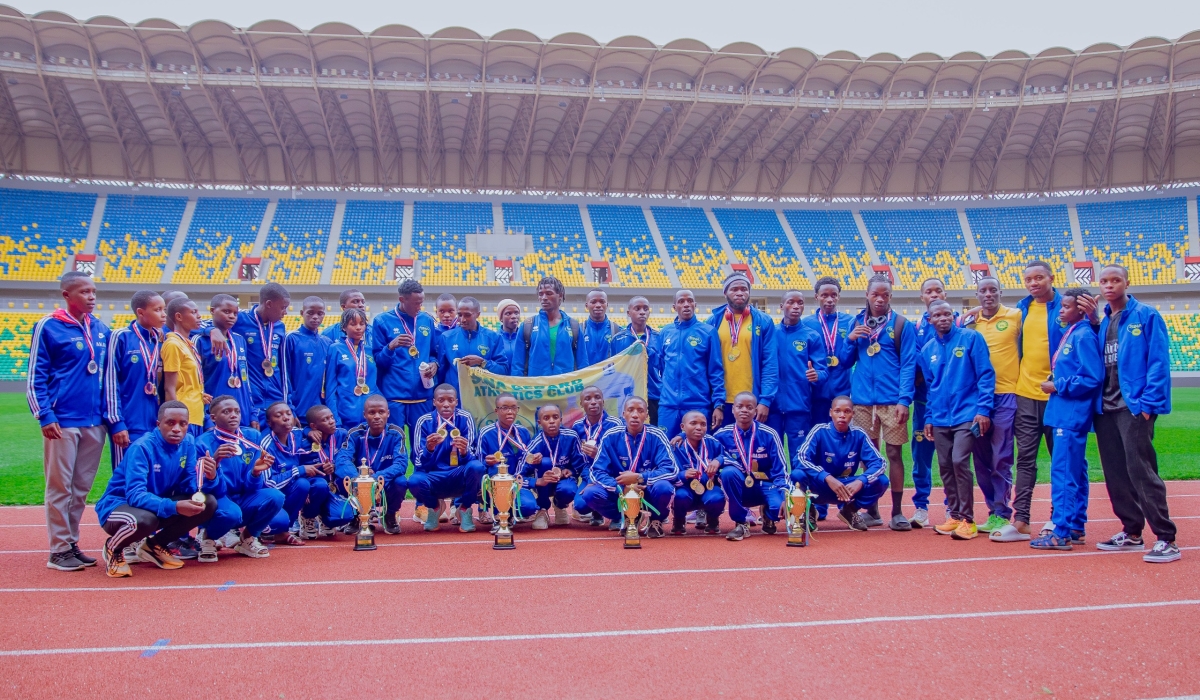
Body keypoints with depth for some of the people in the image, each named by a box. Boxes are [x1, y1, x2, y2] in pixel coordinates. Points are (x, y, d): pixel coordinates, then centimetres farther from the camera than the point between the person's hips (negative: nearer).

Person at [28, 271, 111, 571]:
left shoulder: (101, 330, 10)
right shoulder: (48, 327, -5)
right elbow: (34, 377, -5)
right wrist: (44, 416, -12)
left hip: (94, 422, 5)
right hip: (62, 422, -5)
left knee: (82, 488, 10)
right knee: (60, 486, 1)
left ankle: (71, 544, 20)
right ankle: (58, 550, 10)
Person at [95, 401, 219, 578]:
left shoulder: (187, 444, -5)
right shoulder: (141, 448, -23)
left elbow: (191, 485, -6)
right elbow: (135, 495, -32)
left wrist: (209, 477, -30)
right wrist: (174, 507, -47)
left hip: (159, 506, 6)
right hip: (118, 507, -6)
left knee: (208, 503, -14)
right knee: (144, 519, -39)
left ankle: (154, 544, 6)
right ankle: (113, 548, -2)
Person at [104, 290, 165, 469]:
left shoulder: (158, 340, 11)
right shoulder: (121, 337, -6)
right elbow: (111, 382, -8)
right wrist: (116, 422, -12)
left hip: (152, 424, 6)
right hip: (127, 425, -6)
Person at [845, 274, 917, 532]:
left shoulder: (901, 324, 2)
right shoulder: (856, 323, 11)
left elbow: (908, 364, -3)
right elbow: (846, 361, 14)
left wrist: (904, 399, -12)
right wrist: (850, 340, -5)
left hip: (892, 401, -3)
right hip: (862, 400, 3)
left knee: (894, 453, -1)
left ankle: (897, 512, 7)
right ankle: (871, 510, 17)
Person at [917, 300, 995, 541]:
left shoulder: (971, 338, -4)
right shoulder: (927, 350, 11)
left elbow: (986, 375, -7)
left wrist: (983, 409, -13)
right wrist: (928, 417, 14)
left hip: (966, 414, -5)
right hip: (940, 419, 5)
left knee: (959, 461, -15)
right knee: (945, 466, 8)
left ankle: (968, 519, -5)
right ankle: (954, 515, 21)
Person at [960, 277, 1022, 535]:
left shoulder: (1016, 317, -1)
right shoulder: (969, 321, 10)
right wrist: (965, 321, 1)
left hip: (1005, 394, -4)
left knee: (1000, 458, -6)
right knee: (981, 458, 9)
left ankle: (1002, 514, 2)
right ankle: (994, 511, 19)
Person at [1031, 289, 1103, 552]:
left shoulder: (1083, 335, -13)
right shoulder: (1069, 333, 15)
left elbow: (1093, 378, -18)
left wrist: (1058, 386, -12)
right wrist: (1055, 384, 8)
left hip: (1072, 415, -10)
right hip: (1064, 413, 10)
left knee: (1063, 472, -9)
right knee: (1073, 472, 14)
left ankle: (1062, 532, -5)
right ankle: (1075, 527, 21)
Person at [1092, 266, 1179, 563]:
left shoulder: (1146, 316, -5)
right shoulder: (1102, 323, 14)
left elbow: (1158, 362, -11)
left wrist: (1148, 402, -16)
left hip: (1134, 407, -7)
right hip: (1105, 408, 7)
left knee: (1141, 471, -9)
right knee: (1115, 474, 11)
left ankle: (1166, 539, -3)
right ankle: (1131, 532, 22)